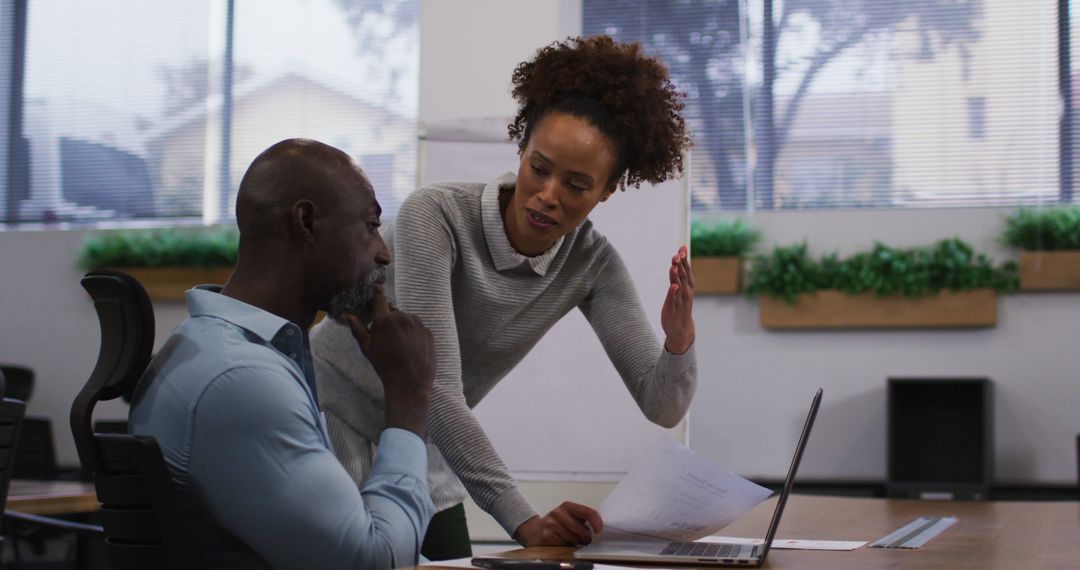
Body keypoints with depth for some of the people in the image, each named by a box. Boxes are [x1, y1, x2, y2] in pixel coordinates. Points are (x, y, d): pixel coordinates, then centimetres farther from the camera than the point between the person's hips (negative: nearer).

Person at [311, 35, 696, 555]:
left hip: (420, 460, 5)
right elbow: (436, 391, -33)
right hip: (327, 425, -5)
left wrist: (679, 338, -34)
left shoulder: (591, 264, -10)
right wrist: (522, 520, -39)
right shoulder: (434, 217, -26)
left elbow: (662, 407, -13)